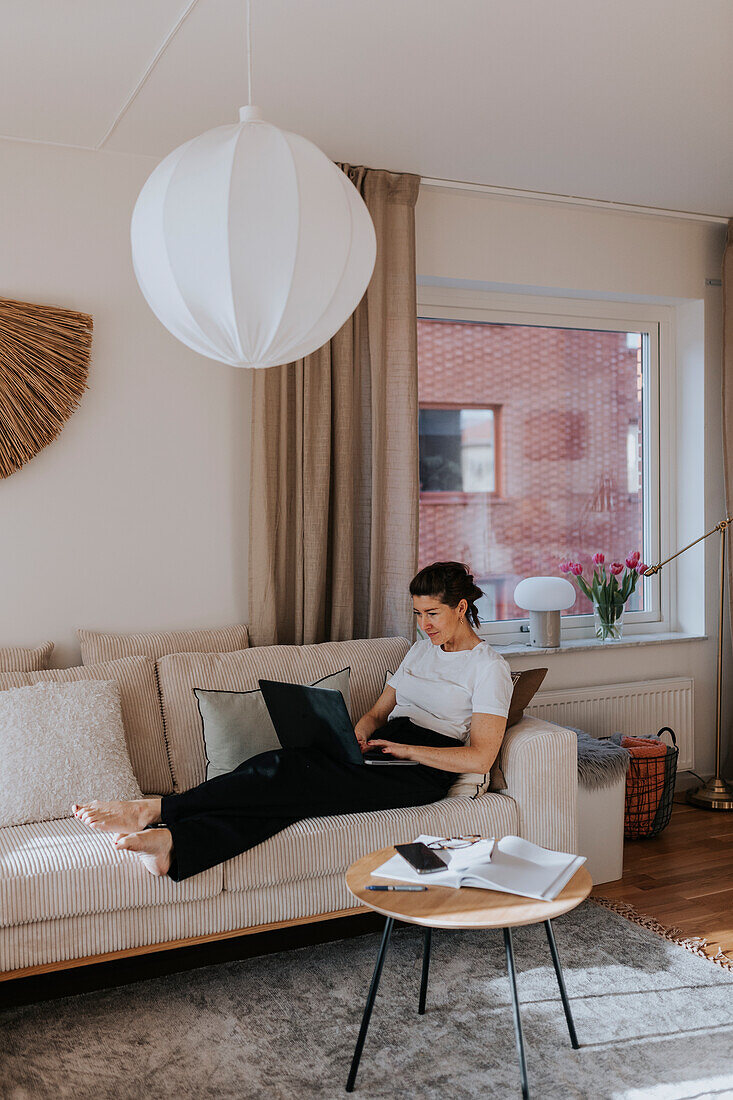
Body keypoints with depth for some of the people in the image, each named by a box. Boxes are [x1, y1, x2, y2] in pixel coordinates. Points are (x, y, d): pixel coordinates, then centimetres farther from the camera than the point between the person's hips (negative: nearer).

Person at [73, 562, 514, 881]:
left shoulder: (490, 667, -1)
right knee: (288, 795, -26)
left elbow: (479, 758, -10)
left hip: (424, 771, -7)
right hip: (384, 755, 7)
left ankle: (155, 810, -30)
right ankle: (175, 843, -47)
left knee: (291, 772, -27)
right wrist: (355, 737, -2)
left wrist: (403, 748, -15)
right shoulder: (423, 648, 23)